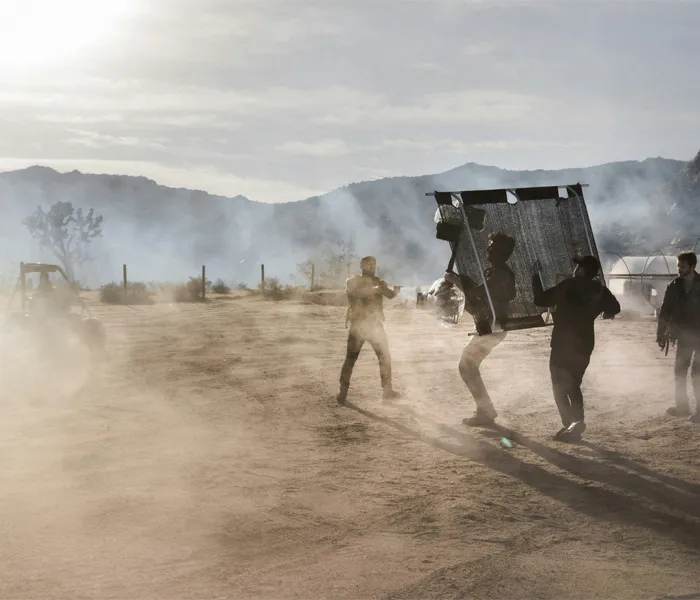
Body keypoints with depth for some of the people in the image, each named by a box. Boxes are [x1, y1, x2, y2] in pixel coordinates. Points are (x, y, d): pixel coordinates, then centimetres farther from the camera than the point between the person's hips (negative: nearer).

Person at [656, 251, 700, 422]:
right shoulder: (674, 286, 0)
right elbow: (665, 311, 3)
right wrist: (661, 335, -1)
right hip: (684, 336, 4)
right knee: (680, 371, 8)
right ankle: (682, 406, 19)